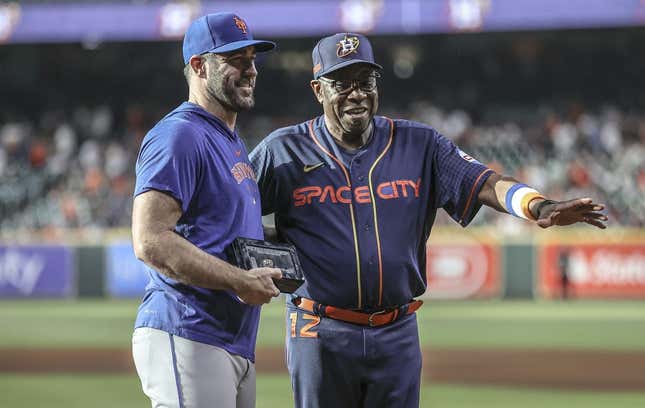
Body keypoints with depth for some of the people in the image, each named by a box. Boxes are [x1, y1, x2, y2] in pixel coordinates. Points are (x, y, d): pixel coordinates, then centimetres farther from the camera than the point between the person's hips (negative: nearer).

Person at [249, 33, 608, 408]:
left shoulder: (420, 144, 4)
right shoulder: (284, 151, 0)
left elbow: (485, 183, -7)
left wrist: (540, 207, -25)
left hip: (398, 334, 2)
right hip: (321, 335, -2)